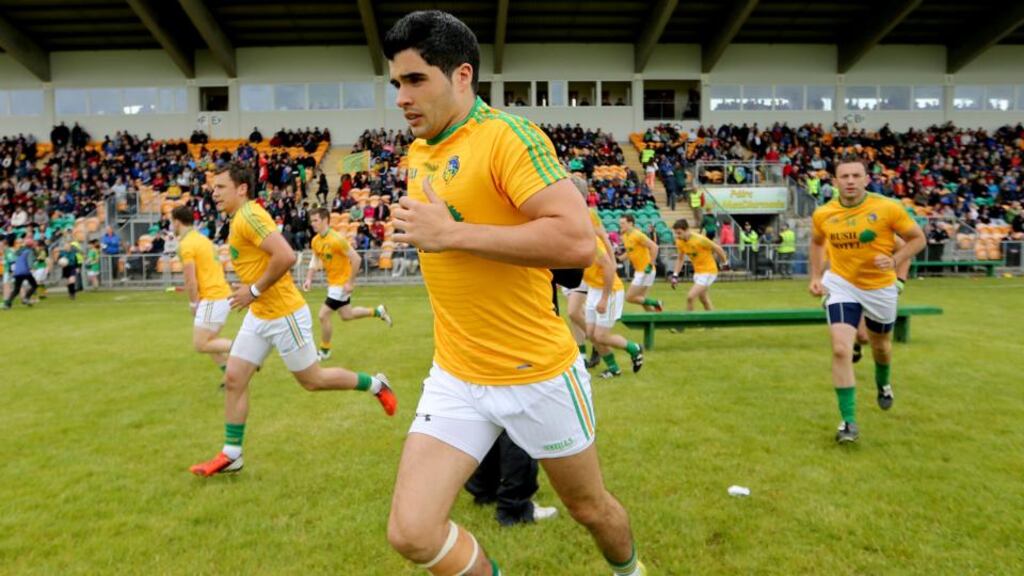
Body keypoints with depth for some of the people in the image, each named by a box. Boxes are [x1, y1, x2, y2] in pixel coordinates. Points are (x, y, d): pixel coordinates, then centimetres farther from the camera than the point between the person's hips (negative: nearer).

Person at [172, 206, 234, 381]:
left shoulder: (185, 244, -11)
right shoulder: (202, 238, 17)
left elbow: (191, 281, -16)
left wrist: (194, 304, -4)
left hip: (212, 299, -9)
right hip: (223, 295, 9)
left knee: (200, 345, -5)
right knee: (207, 341, 13)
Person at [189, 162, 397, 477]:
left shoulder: (249, 216, -19)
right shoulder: (241, 218, 11)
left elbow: (286, 256, -31)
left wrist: (254, 290, -21)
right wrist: (253, 293, 11)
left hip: (283, 315, -9)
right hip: (259, 314, 9)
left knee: (312, 380, 5)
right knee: (233, 379, 7)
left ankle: (375, 384, 24)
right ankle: (231, 454, 18)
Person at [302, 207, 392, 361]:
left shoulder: (336, 239, -24)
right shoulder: (315, 241, 0)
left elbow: (356, 259, -22)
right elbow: (315, 260, 14)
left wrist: (350, 283, -22)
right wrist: (309, 279, 0)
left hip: (342, 283, -8)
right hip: (332, 282, 8)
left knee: (323, 315, -7)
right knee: (346, 315, 19)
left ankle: (324, 351, 12)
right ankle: (378, 311, 37)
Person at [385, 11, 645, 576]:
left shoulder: (508, 136, -17)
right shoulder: (417, 153, 7)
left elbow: (578, 240, -29)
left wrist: (452, 234, -26)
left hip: (538, 376, -5)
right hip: (454, 379, 6)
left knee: (590, 508, 18)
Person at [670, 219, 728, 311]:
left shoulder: (699, 240, -24)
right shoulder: (679, 242, -5)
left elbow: (717, 248, -12)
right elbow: (680, 259, 10)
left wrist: (725, 262, 0)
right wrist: (675, 275, 2)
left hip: (708, 271, -7)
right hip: (697, 272, 7)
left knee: (690, 297, -17)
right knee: (705, 301, 14)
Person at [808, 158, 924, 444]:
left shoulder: (887, 208, -16)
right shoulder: (823, 214, -8)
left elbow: (917, 238, -5)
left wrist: (895, 261, -22)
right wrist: (816, 276, 3)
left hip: (881, 287, 0)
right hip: (841, 284, 0)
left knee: (880, 344, 21)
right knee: (841, 350, -16)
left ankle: (883, 383, 57)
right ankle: (848, 421, -7)